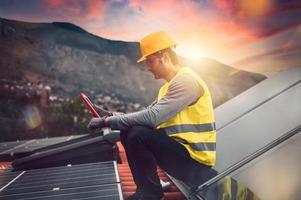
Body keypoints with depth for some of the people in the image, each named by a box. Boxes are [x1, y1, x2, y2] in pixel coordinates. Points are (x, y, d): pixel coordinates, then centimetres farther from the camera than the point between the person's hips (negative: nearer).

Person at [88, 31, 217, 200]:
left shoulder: (185, 80, -18)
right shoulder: (170, 85, 13)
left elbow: (152, 117, -27)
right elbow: (148, 115, 12)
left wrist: (109, 121, -19)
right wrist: (112, 119, 0)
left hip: (195, 158, -9)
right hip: (179, 147, 9)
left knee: (138, 135, -24)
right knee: (128, 132, 5)